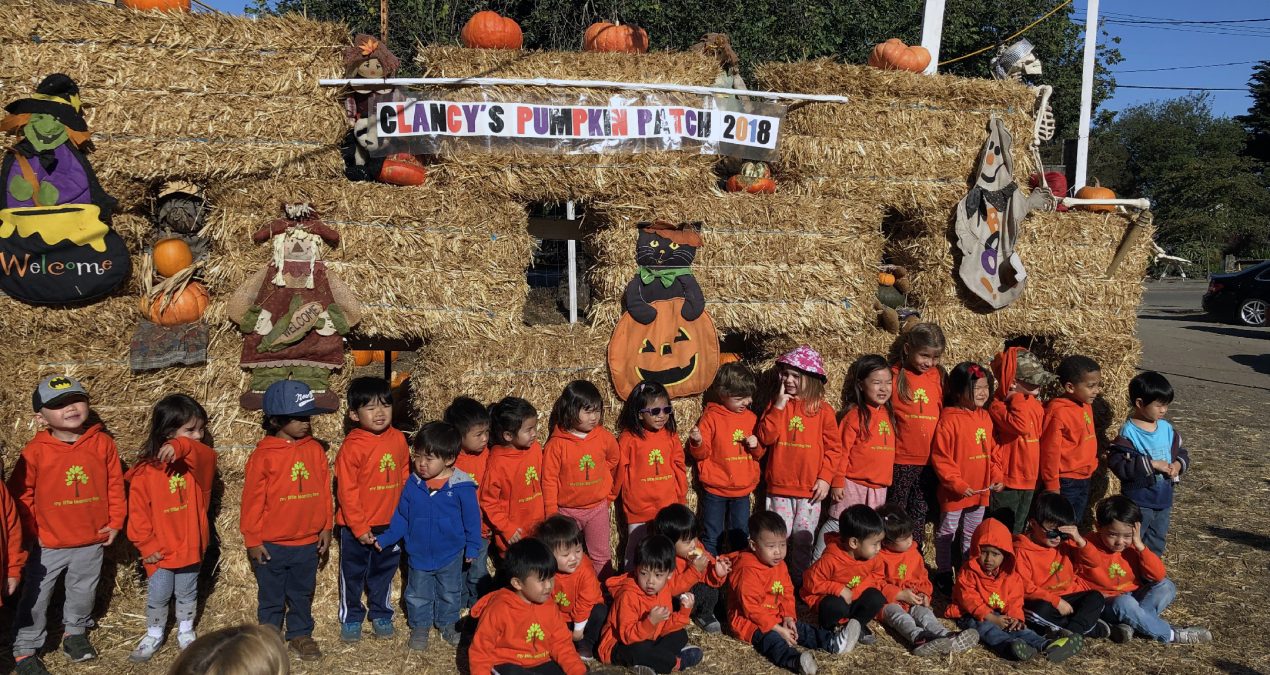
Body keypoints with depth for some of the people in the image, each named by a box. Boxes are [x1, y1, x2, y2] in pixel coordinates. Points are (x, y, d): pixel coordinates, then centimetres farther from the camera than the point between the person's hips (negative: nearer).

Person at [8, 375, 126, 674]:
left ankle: (75, 632, 43)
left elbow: (115, 484, 1)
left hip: (92, 540, 2)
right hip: (48, 544, -2)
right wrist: (31, 531, -5)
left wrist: (115, 521, 1)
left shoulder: (102, 443, -8)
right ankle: (25, 650, 25)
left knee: (83, 592, 20)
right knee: (35, 598, 9)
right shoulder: (35, 451, -14)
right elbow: (20, 493, -5)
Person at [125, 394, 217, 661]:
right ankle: (154, 635, 32)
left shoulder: (197, 461, -6)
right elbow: (138, 512, -8)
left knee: (187, 593, 17)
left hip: (191, 545, 2)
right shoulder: (145, 471, -12)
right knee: (158, 595, 11)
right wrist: (146, 545, -9)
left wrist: (181, 448, -50)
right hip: (160, 549, -2)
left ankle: (185, 631, 37)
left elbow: (207, 456, -32)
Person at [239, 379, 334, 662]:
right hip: (271, 545, -3)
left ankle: (300, 634, 34)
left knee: (302, 594, 18)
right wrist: (252, 539, -5)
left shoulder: (315, 449, -3)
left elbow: (324, 491, 5)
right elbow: (252, 499, -8)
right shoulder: (263, 455, -13)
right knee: (271, 597, 14)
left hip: (308, 542, 3)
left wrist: (326, 527, 7)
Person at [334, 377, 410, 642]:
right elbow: (346, 491, -16)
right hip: (356, 527, -4)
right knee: (353, 574, 14)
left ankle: (381, 615, 38)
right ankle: (351, 618, 33)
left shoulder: (398, 440, -3)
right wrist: (360, 527, -15)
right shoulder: (352, 446, -18)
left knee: (384, 571, 20)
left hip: (390, 523, 4)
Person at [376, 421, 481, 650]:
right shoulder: (413, 484, -12)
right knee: (418, 595, 17)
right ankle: (419, 627, 38)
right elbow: (401, 517, -1)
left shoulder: (461, 486, -19)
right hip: (419, 554, 1)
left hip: (451, 555, -1)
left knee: (449, 594, 20)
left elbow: (472, 518, -9)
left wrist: (472, 547, -6)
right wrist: (385, 538, -6)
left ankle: (448, 624, 42)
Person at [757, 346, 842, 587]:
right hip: (779, 487, 1)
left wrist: (825, 477, -6)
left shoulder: (822, 409, 0)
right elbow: (765, 437, -6)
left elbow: (833, 447, 1)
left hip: (810, 489, -1)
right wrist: (779, 407, -13)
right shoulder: (775, 404, 5)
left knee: (803, 539, 3)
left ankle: (799, 583, 19)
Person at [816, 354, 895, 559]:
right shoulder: (855, 415, -12)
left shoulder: (887, 414, 6)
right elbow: (842, 450, -10)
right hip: (853, 484, -6)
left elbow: (889, 450, 14)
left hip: (879, 487, 6)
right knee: (836, 525, 0)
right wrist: (837, 482, -10)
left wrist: (886, 479, 14)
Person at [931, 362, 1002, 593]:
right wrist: (957, 484, -19)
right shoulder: (949, 419, -18)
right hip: (954, 492, -6)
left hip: (981, 491, 7)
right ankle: (943, 574, 23)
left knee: (972, 535, 20)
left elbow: (992, 451, 13)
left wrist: (996, 476, 3)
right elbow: (940, 458, -18)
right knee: (946, 534, 10)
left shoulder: (985, 417, 3)